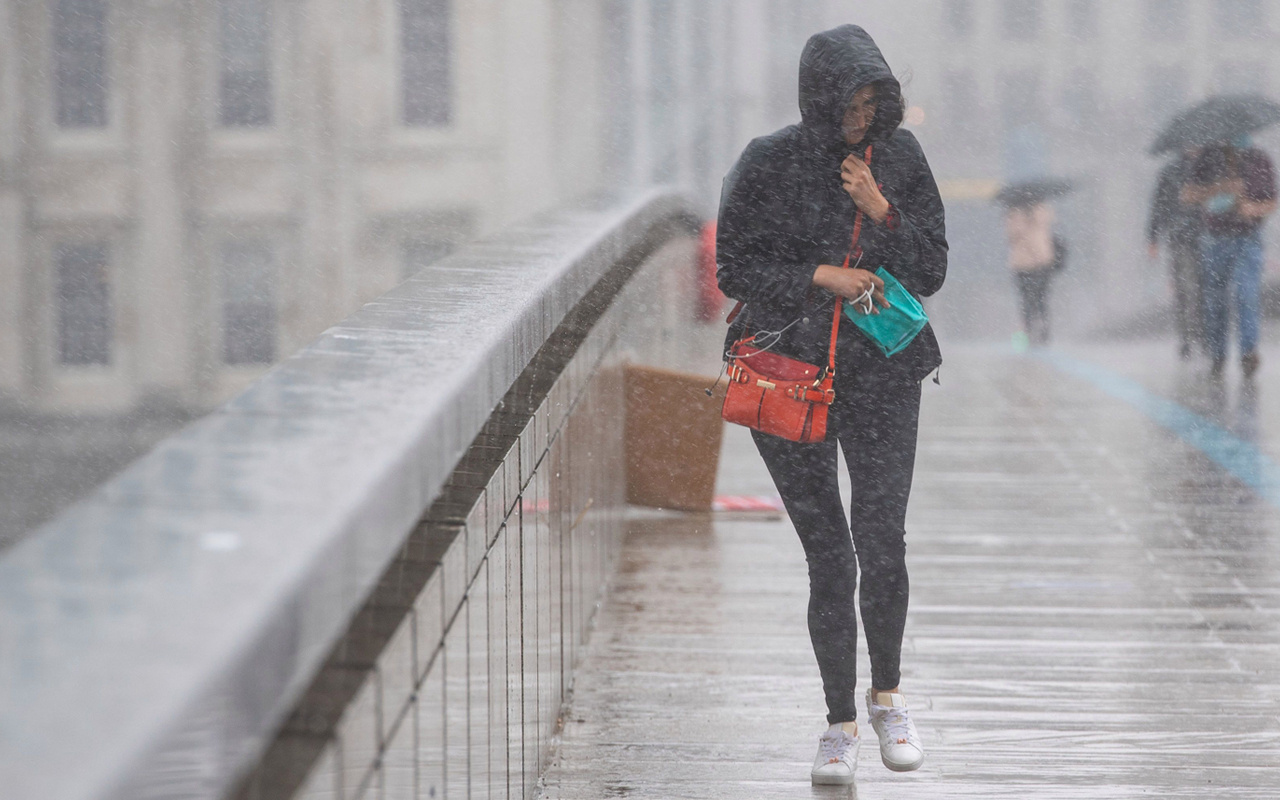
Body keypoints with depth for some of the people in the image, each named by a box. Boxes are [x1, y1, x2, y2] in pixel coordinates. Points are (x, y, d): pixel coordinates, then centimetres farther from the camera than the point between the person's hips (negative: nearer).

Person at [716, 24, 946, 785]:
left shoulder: (901, 157, 2)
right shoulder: (769, 164, -4)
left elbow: (933, 272, 1)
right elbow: (734, 266, -2)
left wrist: (883, 213, -14)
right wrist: (819, 277, -13)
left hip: (882, 375, 1)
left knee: (883, 546, -9)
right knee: (828, 558, 1)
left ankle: (887, 694, 15)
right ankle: (841, 720, 15)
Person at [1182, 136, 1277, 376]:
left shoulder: (1260, 161, 0)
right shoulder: (1210, 157, -2)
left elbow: (1271, 204, 7)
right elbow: (1187, 195, -8)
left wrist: (1253, 208, -16)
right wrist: (1220, 187, -23)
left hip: (1248, 237, -1)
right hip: (1215, 237, 1)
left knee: (1246, 292, -18)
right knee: (1213, 297, 1)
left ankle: (1249, 351, -28)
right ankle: (1217, 354, 12)